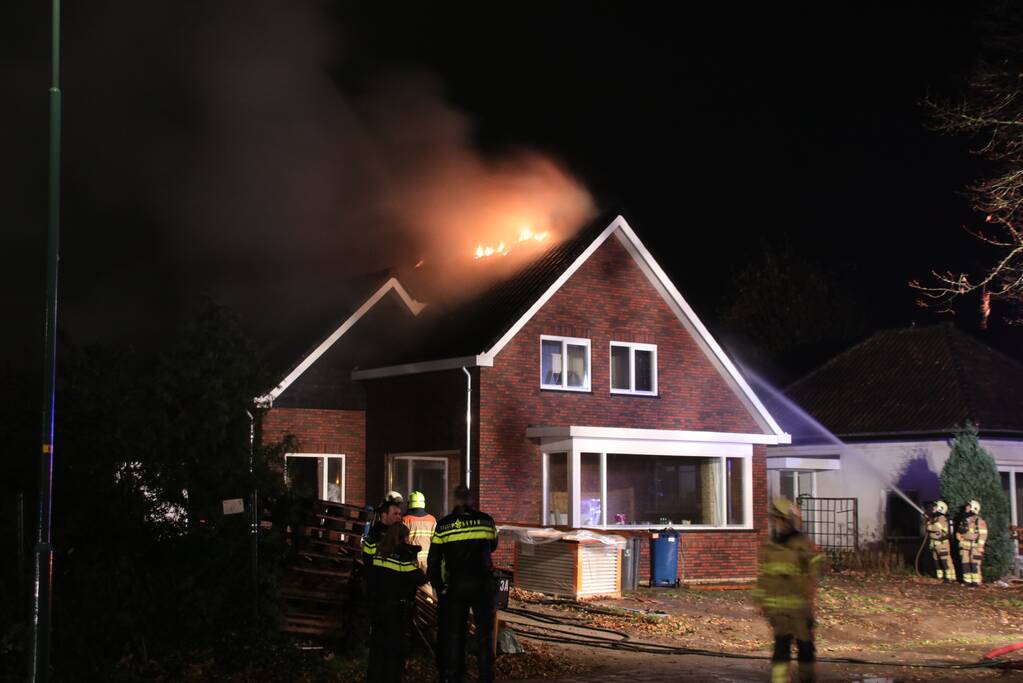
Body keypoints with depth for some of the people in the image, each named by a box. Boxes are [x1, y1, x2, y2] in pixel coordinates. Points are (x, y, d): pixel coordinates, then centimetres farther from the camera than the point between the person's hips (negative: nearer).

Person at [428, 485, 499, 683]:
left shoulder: (443, 525, -2)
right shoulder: (486, 521, -2)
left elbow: (433, 560, 1)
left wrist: (437, 586, 11)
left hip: (455, 585, 1)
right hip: (482, 584, 0)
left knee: (453, 635, 9)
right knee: (484, 633, 6)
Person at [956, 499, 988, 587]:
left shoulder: (979, 521, -10)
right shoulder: (964, 519, 14)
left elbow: (983, 534, -13)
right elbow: (959, 531, 26)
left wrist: (980, 546, -17)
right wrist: (959, 535, 6)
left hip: (975, 546, -8)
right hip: (964, 546, 8)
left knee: (974, 564, -8)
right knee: (965, 563, 8)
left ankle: (976, 581, -4)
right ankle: (967, 580, 15)